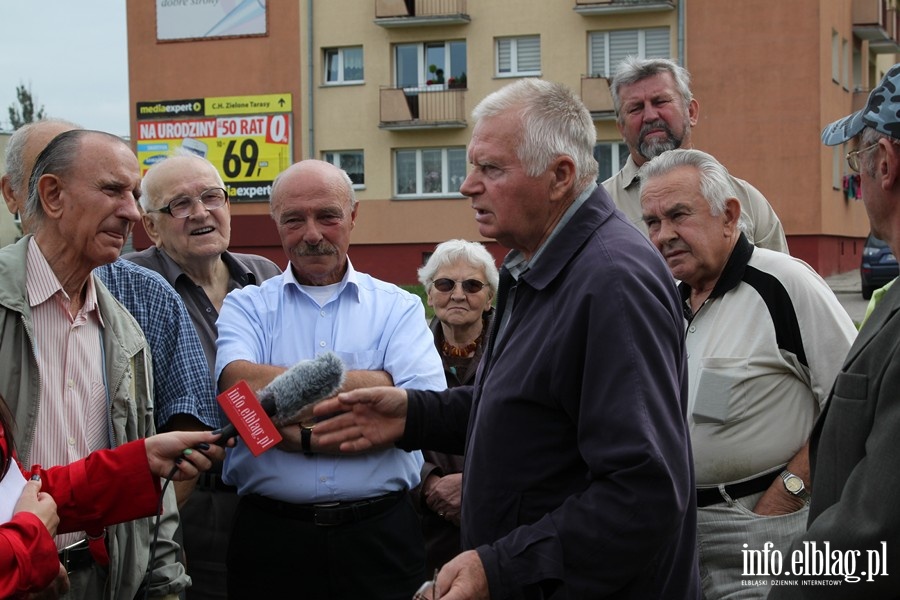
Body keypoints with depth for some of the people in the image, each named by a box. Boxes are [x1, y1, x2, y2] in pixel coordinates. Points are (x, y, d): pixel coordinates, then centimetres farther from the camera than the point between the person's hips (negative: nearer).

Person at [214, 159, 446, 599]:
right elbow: (239, 383, -14)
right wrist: (376, 382, -14)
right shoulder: (247, 307, 7)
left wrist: (304, 433, -16)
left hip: (379, 533, 0)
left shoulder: (398, 308, 6)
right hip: (271, 532, 0)